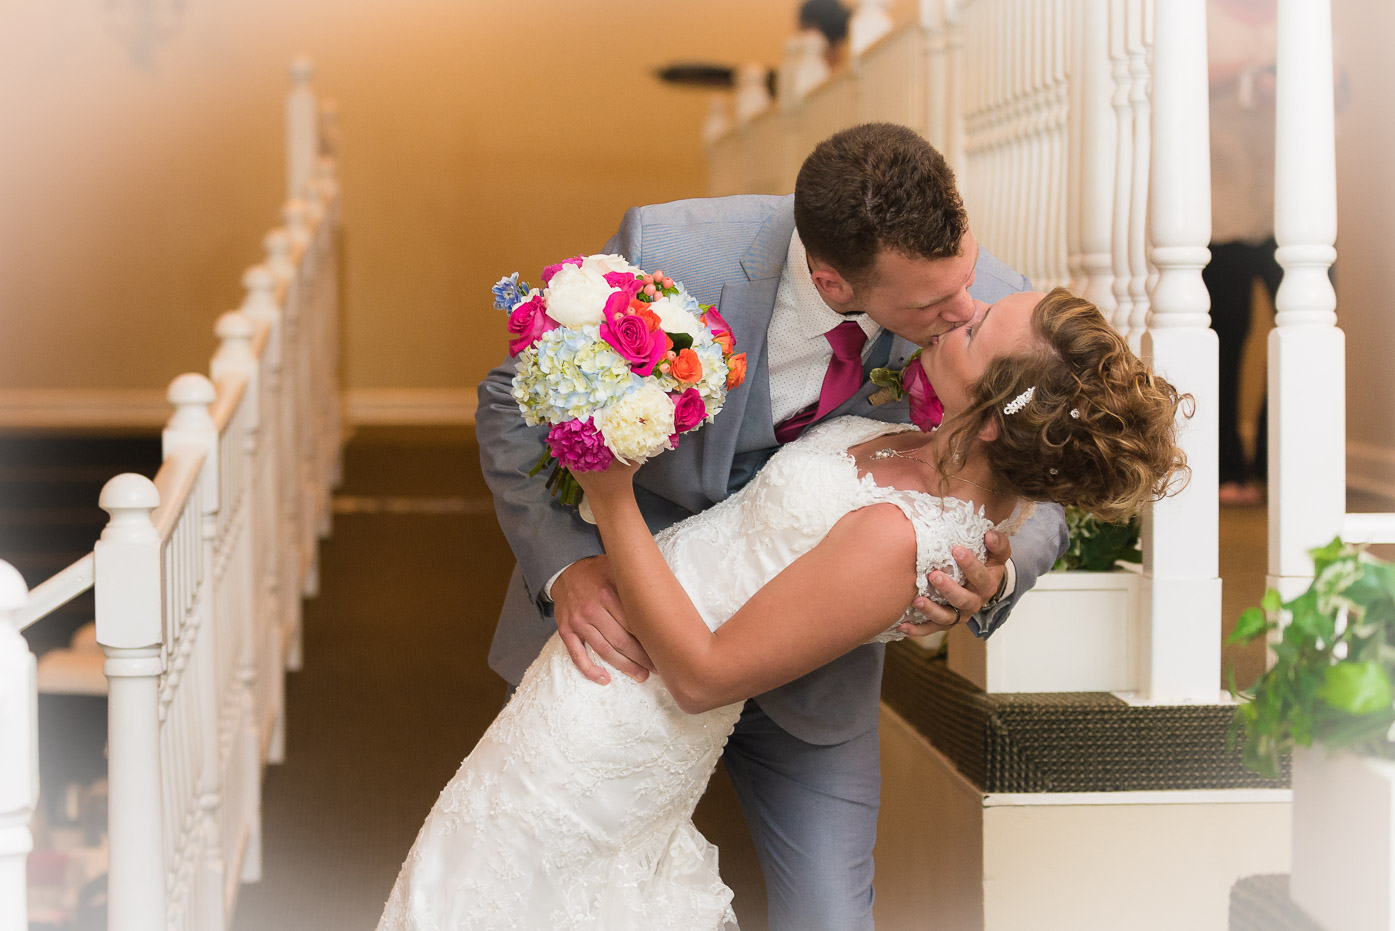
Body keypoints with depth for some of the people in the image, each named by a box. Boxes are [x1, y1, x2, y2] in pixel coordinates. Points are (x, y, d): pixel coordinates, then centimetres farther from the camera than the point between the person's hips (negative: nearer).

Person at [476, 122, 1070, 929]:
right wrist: (566, 564, -29)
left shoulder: (991, 305, -24)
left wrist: (998, 580, -29)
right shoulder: (669, 254, -30)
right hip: (621, 623, -1)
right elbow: (517, 401, -13)